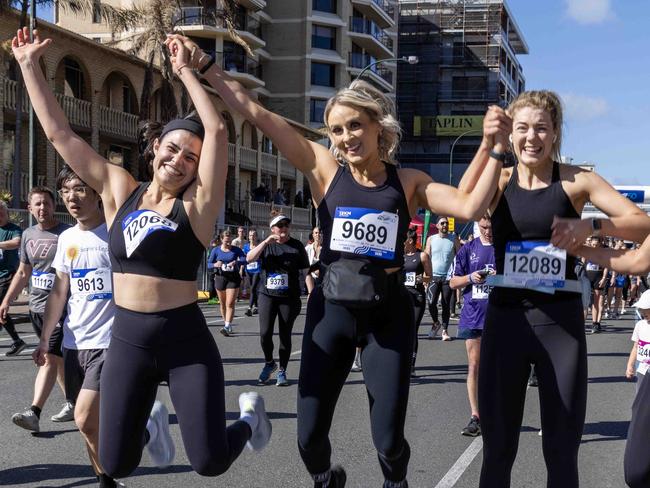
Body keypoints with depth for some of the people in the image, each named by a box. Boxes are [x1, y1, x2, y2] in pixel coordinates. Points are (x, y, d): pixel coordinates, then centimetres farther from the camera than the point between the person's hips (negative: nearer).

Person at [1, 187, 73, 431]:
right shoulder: (28, 235, 12)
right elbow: (23, 272, 21)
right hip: (36, 306, 7)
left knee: (49, 358, -11)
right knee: (59, 357, 14)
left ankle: (34, 412, -14)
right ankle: (71, 403, 26)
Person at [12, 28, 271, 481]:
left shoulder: (197, 203, -5)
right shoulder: (118, 189, 4)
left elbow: (217, 130, -18)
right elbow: (59, 131, 8)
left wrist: (185, 72, -13)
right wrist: (30, 65, 9)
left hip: (186, 340, -3)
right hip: (128, 340, 3)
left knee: (210, 461, -3)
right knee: (116, 464, 6)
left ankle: (250, 417, 31)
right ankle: (151, 427, 41)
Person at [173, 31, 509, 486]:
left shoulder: (408, 181, 3)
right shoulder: (325, 170, 1)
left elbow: (471, 206, -10)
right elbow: (255, 111, -2)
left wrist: (492, 147, -14)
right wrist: (203, 67, -4)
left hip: (389, 314, 0)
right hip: (332, 309, 1)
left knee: (389, 440, 1)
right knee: (309, 437, 3)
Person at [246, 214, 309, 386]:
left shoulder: (297, 246, 3)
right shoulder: (266, 245, 8)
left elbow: (306, 271, 5)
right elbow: (249, 258, -8)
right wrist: (266, 242, -16)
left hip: (289, 297, -1)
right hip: (267, 295, 1)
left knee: (285, 335, 3)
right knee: (265, 333, -7)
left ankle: (282, 371, 16)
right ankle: (269, 363, 19)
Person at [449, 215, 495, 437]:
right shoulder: (468, 249, 7)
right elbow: (453, 282, 10)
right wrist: (470, 278, -10)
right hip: (473, 315, 2)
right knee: (474, 366, 2)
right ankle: (475, 417, 8)